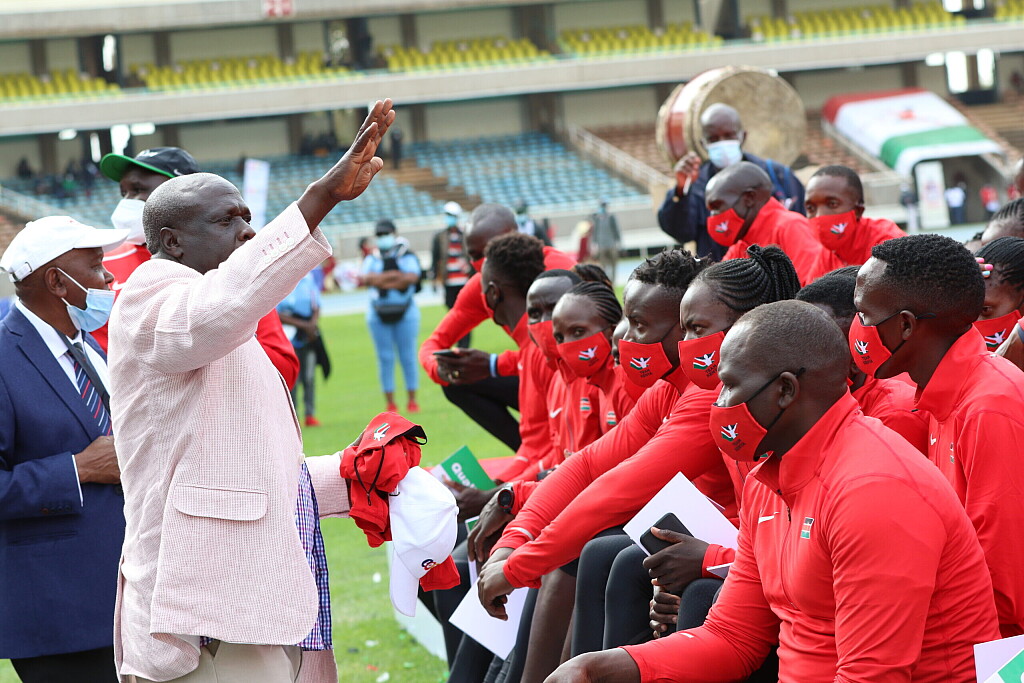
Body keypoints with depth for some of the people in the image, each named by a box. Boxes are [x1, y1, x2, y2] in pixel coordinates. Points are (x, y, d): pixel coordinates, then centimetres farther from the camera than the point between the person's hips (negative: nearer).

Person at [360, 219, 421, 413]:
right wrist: (394, 276, -20)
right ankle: (390, 403, 6)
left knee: (408, 357, 1)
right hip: (379, 315, 2)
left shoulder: (408, 257, -1)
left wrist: (379, 280, -19)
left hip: (405, 312, -2)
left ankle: (412, 400, 9)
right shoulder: (372, 259, 5)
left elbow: (412, 277, -18)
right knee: (385, 358, 2)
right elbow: (363, 278, -12)